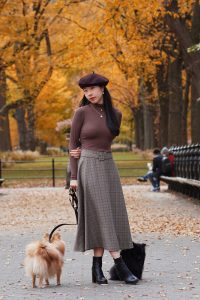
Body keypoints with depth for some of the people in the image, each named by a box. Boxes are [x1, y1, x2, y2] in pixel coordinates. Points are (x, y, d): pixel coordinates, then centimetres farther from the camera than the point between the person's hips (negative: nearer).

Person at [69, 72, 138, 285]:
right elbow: (73, 143, -1)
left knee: (112, 216, 0)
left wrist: (84, 151, 0)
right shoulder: (82, 112, -4)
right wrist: (74, 176, -6)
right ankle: (120, 266, -10)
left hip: (108, 167, 5)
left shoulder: (115, 114, 8)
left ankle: (97, 268, 5)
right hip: (89, 168, -5)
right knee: (102, 216, -9)